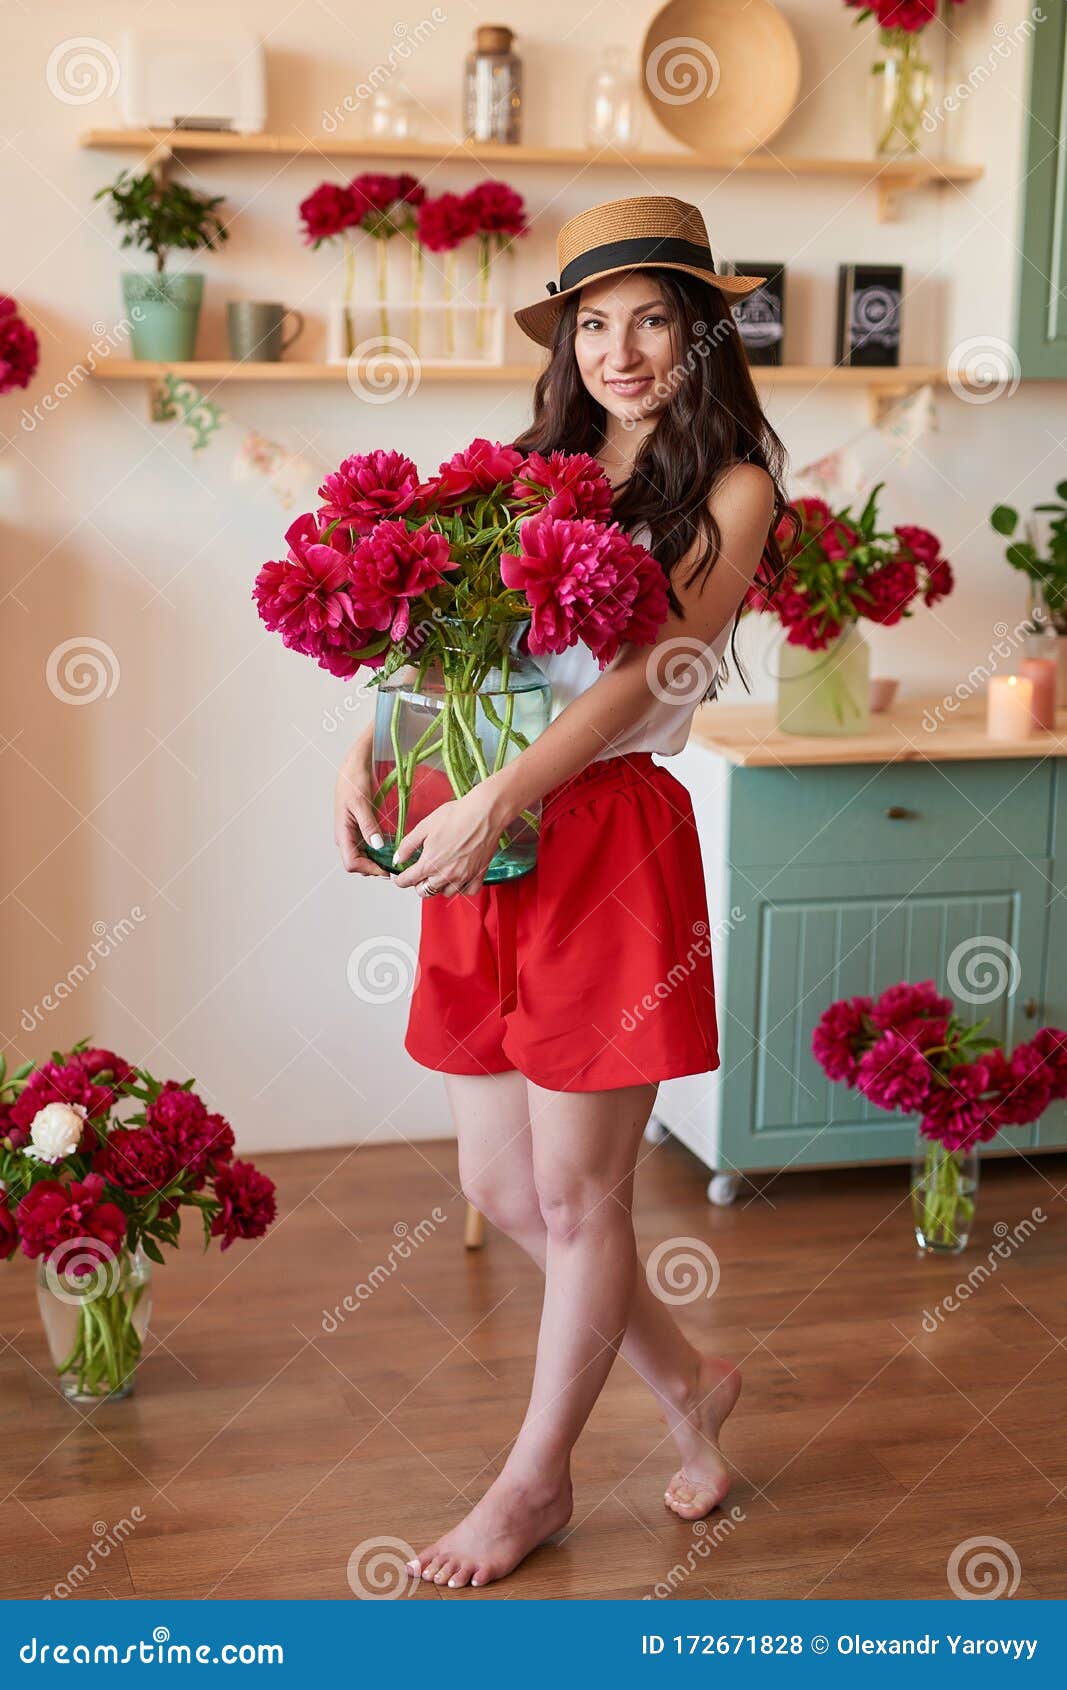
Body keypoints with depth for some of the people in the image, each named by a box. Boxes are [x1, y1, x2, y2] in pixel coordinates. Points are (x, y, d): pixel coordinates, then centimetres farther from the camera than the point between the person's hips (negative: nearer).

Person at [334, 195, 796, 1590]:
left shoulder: (731, 488, -1)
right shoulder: (538, 467, 14)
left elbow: (642, 671, -13)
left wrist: (493, 804, -23)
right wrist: (369, 748, -10)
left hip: (609, 838, -6)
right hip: (484, 845, 6)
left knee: (577, 1192, 5)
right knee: (499, 1183, 12)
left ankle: (538, 1478, 26)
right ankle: (687, 1381, 35)